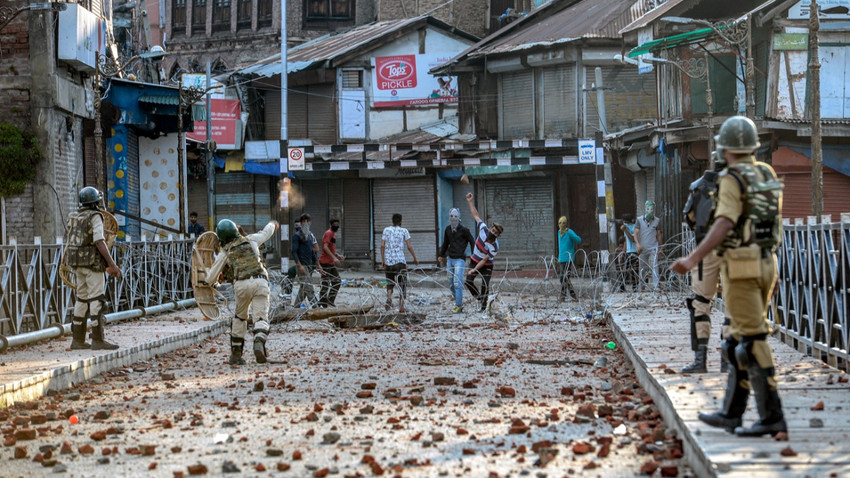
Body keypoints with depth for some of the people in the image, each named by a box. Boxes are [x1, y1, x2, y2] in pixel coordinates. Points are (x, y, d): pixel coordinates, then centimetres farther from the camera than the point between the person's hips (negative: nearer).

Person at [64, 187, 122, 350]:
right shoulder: (95, 217, -11)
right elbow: (99, 242, -21)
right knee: (97, 299, -8)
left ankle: (78, 340, 13)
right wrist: (112, 264, -21)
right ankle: (97, 340, -11)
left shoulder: (73, 217, 12)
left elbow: (67, 242, 15)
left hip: (77, 263, 8)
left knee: (82, 299, 13)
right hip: (92, 262, -8)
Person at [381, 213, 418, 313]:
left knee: (390, 283, 13)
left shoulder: (386, 230, 7)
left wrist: (383, 261, 7)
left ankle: (389, 297, -17)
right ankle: (401, 307, 4)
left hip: (388, 261, 2)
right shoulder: (404, 231, 1)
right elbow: (409, 246, -3)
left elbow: (382, 246, 2)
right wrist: (415, 258, 8)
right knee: (402, 284, 7)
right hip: (400, 261, -2)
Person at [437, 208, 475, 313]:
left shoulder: (464, 230, -8)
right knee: (451, 284, 8)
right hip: (450, 259, 7)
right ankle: (460, 303, 20)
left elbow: (472, 242, 0)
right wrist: (441, 255, 21)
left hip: (460, 260, -7)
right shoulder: (448, 229, 10)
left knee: (457, 283, -12)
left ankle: (458, 306, -9)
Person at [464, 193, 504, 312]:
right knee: (468, 281, -8)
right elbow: (475, 215, -9)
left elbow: (484, 260, -24)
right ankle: (479, 297, 13)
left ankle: (483, 307, 1)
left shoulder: (494, 248, -27)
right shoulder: (484, 229, -17)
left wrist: (474, 269, -31)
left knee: (485, 286, -11)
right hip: (474, 261, 4)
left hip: (486, 266, -4)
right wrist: (470, 202, -14)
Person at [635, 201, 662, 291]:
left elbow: (659, 234, 13)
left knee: (654, 266, -13)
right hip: (642, 248, 1)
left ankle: (656, 285, -16)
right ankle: (642, 285, 18)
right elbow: (636, 233, -2)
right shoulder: (639, 220, 2)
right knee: (643, 268, 7)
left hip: (653, 248, -1)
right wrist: (637, 244, -18)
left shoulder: (657, 221, 5)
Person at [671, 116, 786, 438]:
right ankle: (731, 413, 20)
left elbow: (724, 224, -27)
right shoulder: (768, 176, 12)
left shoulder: (732, 179, -13)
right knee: (740, 339, 15)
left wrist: (693, 259, -33)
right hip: (766, 265, 8)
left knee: (752, 341, -9)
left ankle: (772, 417, -12)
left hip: (740, 267, -8)